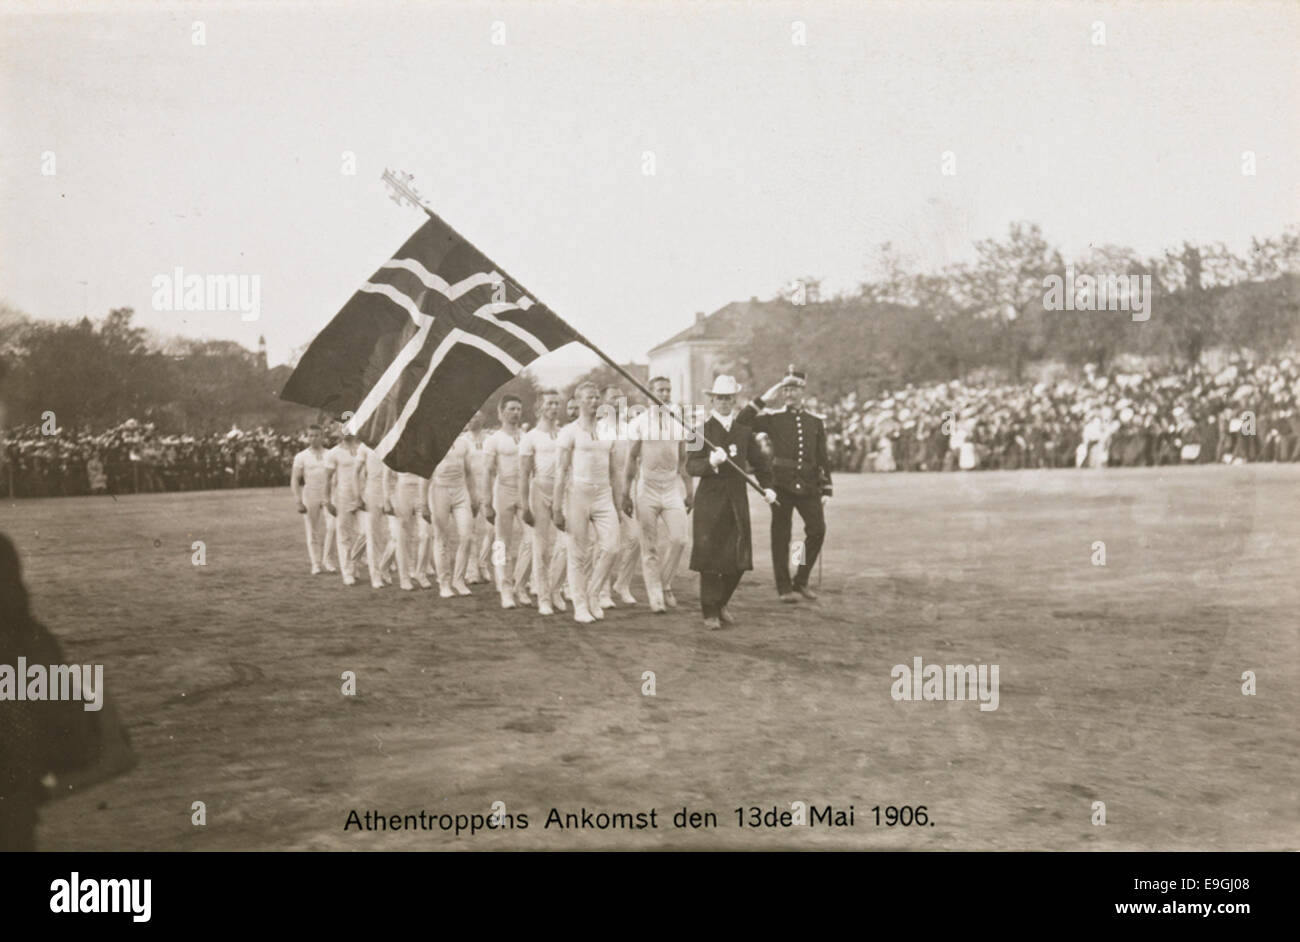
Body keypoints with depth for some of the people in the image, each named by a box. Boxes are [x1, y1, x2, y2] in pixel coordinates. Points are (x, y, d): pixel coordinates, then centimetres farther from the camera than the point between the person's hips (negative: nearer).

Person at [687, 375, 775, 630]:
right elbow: (691, 466, -10)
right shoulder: (702, 429, -3)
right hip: (710, 499, -4)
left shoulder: (744, 428, 10)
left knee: (739, 558, 4)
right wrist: (711, 462, -28)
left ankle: (721, 604, 24)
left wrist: (767, 486, 8)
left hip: (738, 499, 4)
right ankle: (710, 612, 9)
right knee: (710, 555, -2)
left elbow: (758, 461, 20)